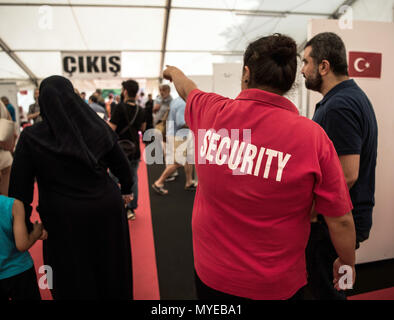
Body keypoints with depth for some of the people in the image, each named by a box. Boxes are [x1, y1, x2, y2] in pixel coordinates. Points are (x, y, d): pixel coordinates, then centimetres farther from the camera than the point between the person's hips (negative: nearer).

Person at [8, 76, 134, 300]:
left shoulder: (31, 138, -12)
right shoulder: (97, 126, -8)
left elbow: (20, 188, -10)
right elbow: (121, 164, 1)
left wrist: (24, 224, 3)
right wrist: (126, 190, 17)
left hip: (64, 220, -2)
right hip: (106, 211, 2)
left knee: (74, 280, 20)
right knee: (110, 267, 25)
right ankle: (116, 293, 47)